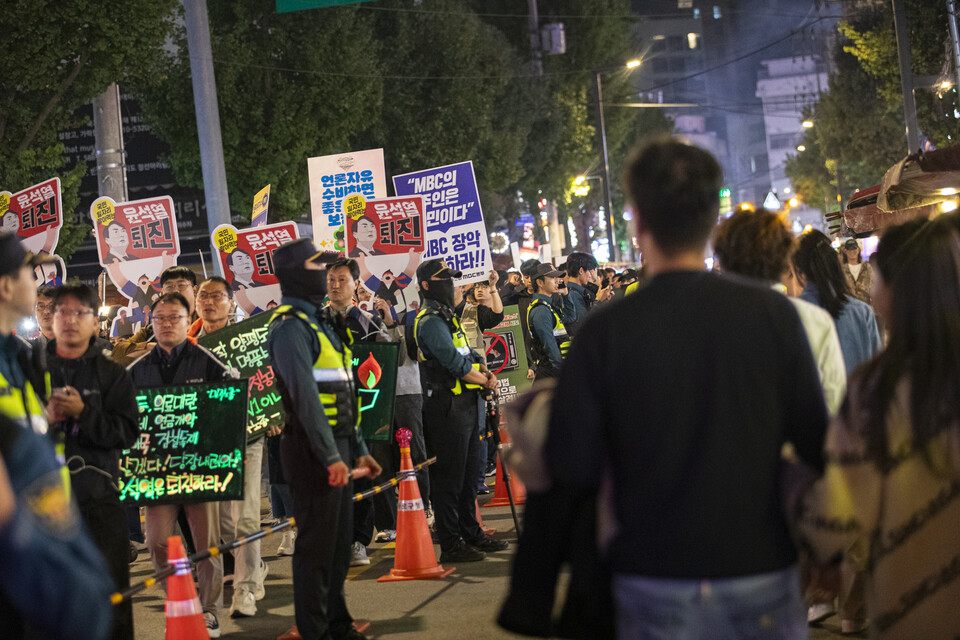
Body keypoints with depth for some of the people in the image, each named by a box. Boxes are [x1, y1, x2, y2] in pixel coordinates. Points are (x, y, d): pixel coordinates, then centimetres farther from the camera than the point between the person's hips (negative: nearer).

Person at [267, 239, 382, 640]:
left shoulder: (316, 322, 19)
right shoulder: (290, 326, -13)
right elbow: (305, 395, -23)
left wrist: (357, 449, 20)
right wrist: (330, 456, -28)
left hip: (337, 445, 10)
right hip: (313, 449, -10)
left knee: (339, 540, 17)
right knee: (316, 543, -3)